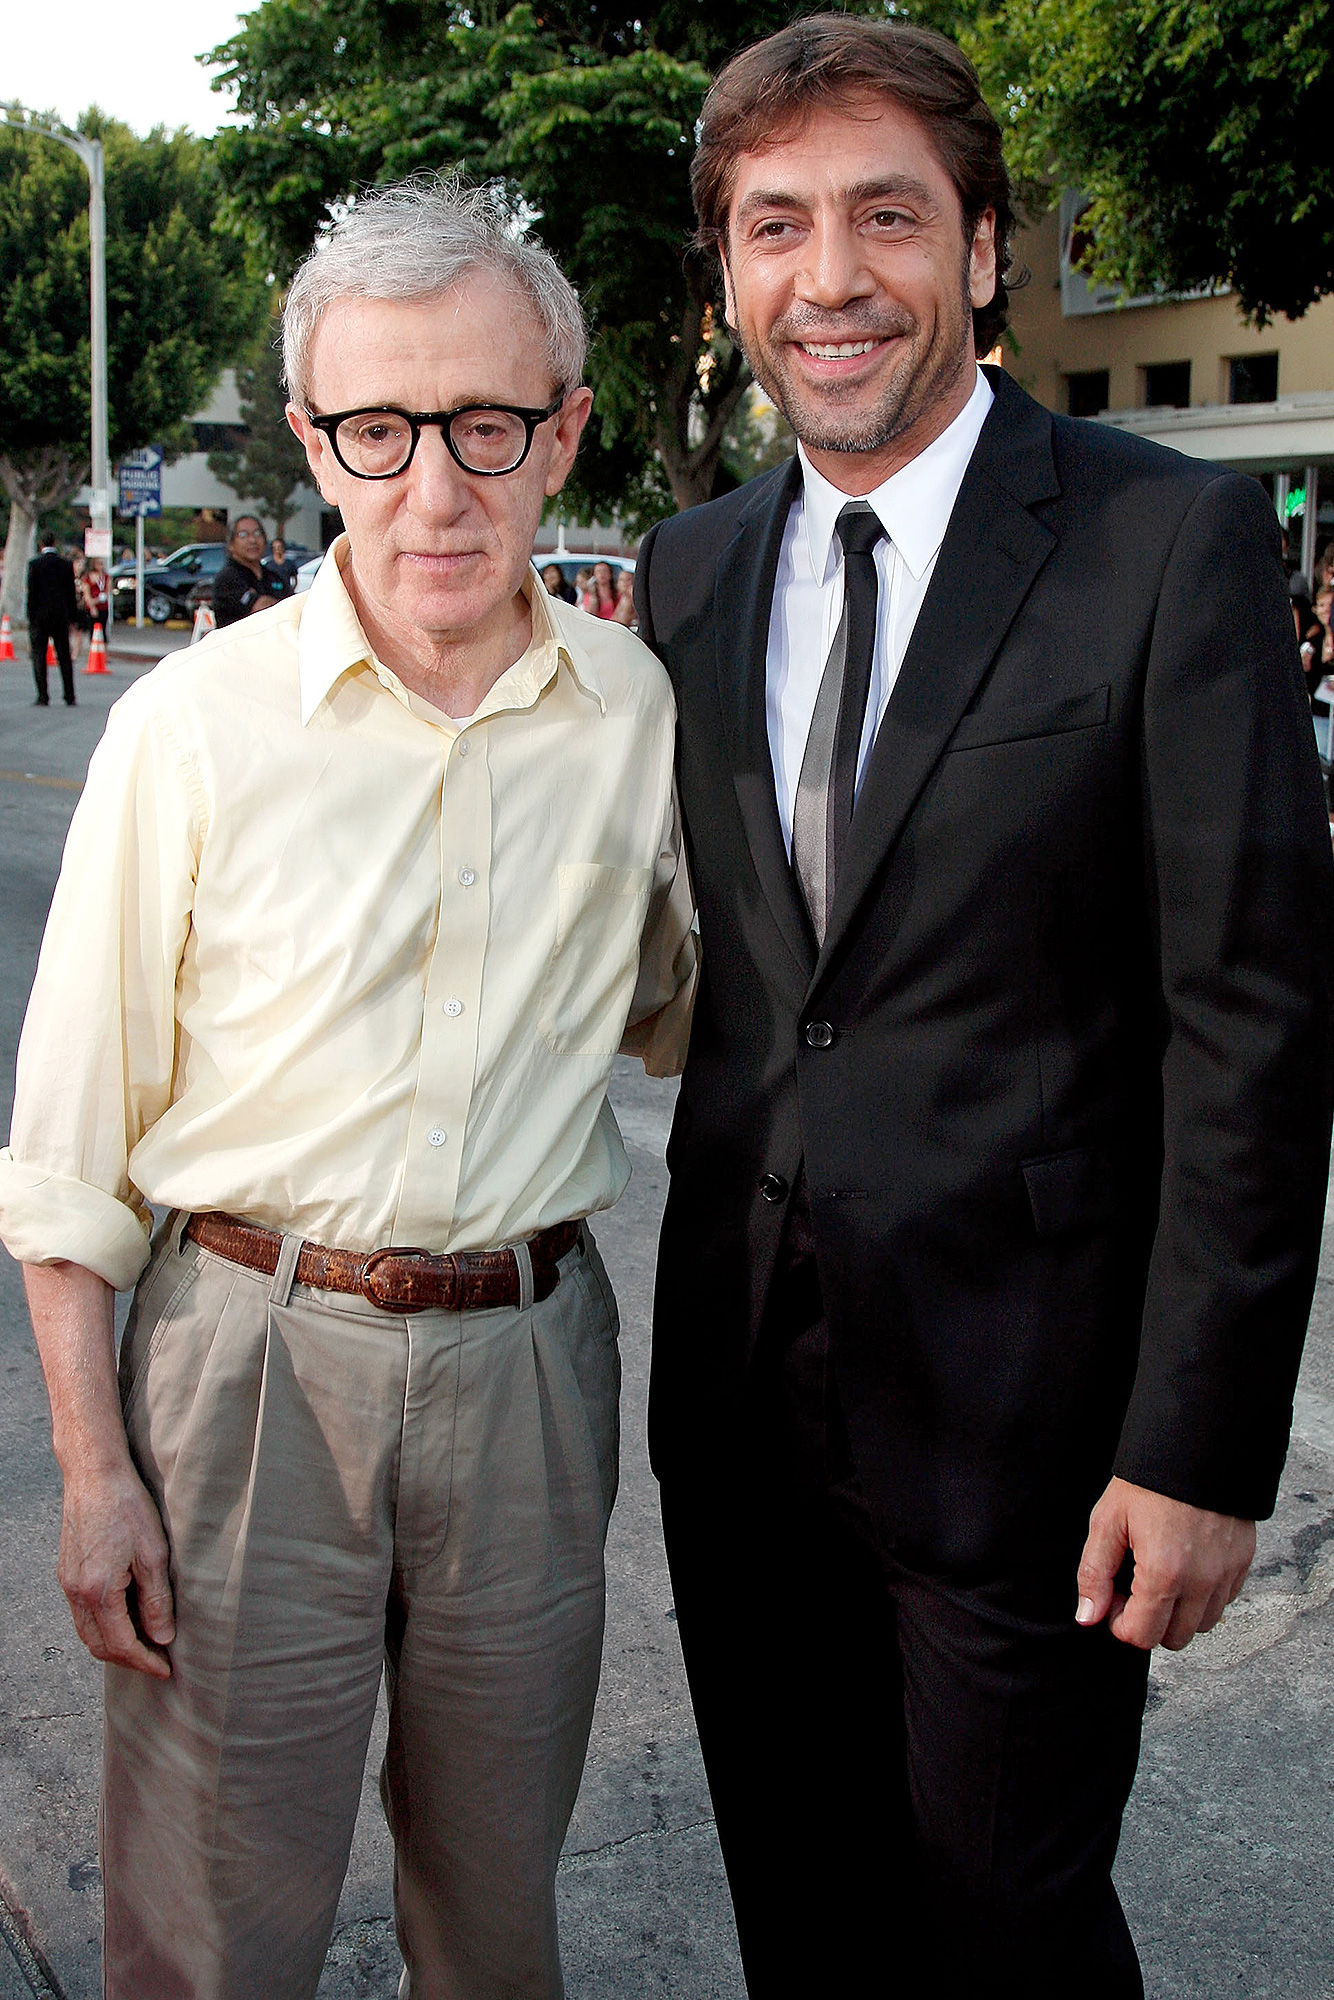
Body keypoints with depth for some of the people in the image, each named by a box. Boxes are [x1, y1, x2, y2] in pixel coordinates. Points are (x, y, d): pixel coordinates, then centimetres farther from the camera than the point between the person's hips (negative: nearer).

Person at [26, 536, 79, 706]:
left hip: (40, 615, -3)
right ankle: (70, 697, 6)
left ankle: (43, 697, -4)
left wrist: (30, 616, -3)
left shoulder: (34, 563, -6)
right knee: (64, 656, 8)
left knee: (38, 655, 2)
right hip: (61, 616, 3)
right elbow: (71, 592, 5)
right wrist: (73, 616, 11)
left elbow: (31, 592, -8)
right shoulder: (66, 563, 2)